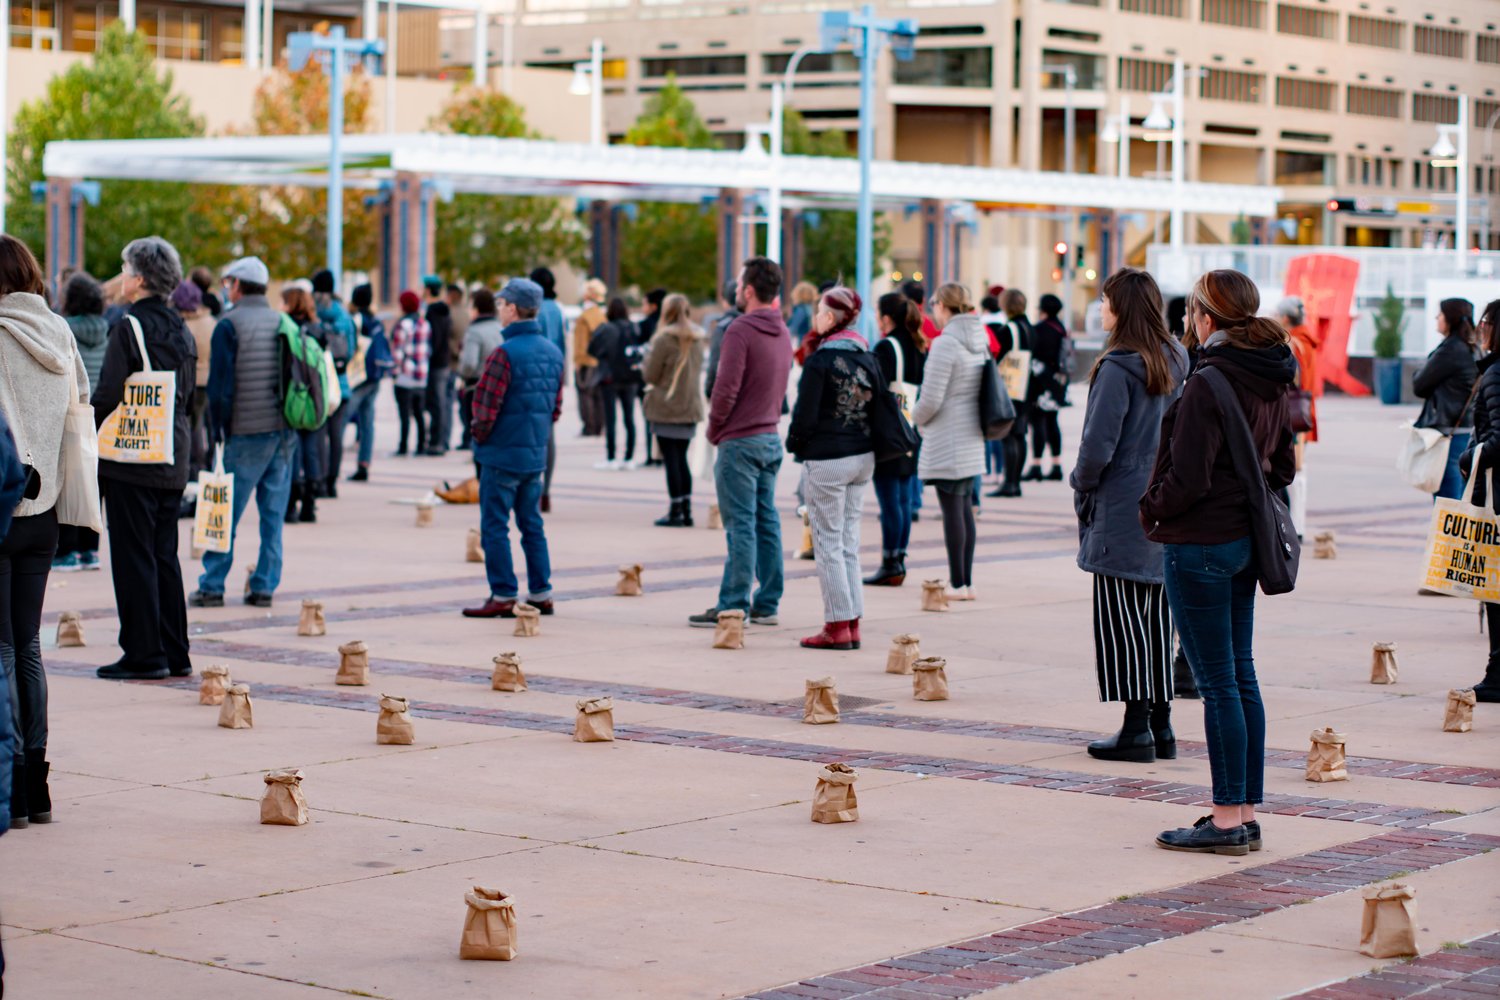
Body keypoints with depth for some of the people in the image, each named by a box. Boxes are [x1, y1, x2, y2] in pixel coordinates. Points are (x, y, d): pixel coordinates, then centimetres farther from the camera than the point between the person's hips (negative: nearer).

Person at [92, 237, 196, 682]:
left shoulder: (129, 327, -13)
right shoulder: (181, 331, 10)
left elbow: (108, 395, -15)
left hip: (131, 460, -7)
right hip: (173, 461, 7)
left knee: (133, 557, -2)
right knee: (164, 556, 13)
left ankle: (143, 654, -1)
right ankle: (175, 654, 15)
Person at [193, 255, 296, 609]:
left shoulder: (229, 325, -7)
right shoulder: (284, 323, 10)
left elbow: (220, 385, -10)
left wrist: (218, 431, -1)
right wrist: (290, 423, 16)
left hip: (247, 433, -5)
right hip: (285, 432, 5)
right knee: (273, 514, 7)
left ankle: (212, 586, 3)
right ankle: (264, 586, 7)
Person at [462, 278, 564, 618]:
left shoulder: (504, 354, -17)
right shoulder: (554, 353, 8)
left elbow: (487, 410, -19)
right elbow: (556, 408, 12)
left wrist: (480, 436, -2)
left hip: (503, 454, -7)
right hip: (536, 454, 7)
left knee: (495, 527, 0)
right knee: (532, 525, 14)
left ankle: (503, 597, 1)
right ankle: (541, 594, 16)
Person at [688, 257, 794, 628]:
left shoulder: (741, 330, -15)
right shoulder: (782, 332, 12)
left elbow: (726, 388, -19)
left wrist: (714, 428, -5)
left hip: (740, 441, -8)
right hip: (771, 438, 8)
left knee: (740, 525, -6)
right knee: (767, 521, 11)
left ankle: (733, 607, -4)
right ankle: (767, 603, 14)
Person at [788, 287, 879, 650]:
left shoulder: (820, 360, -12)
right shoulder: (868, 358, 7)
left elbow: (806, 414, -14)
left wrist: (795, 444, 3)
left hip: (827, 460, -7)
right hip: (863, 457, 7)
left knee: (829, 543, 0)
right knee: (849, 542, 12)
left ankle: (838, 626, -1)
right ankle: (853, 624, 12)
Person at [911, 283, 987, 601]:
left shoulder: (945, 343, -17)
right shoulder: (979, 341, 9)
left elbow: (931, 399, -19)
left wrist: (916, 418, 2)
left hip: (947, 441, -8)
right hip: (973, 440, 8)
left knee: (952, 509, -3)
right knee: (964, 507, 13)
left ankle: (958, 583, 0)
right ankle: (966, 581, 16)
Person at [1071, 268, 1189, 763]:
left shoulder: (1118, 368, -16)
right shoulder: (1176, 362, 7)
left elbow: (1097, 445, -17)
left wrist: (1082, 486, 0)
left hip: (1122, 514, -7)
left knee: (1121, 620, -2)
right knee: (1156, 618, 13)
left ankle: (1136, 728, -3)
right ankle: (1161, 725, 16)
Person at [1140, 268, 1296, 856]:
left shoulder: (1208, 384, -19)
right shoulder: (1272, 382, 8)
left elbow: (1188, 479, -20)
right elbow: (1282, 467, 15)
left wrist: (1152, 511, -3)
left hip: (1201, 543, -9)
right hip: (1248, 540, 9)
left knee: (1217, 682, -4)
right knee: (1241, 677, 13)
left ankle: (1228, 819, 1)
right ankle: (1248, 812, 18)